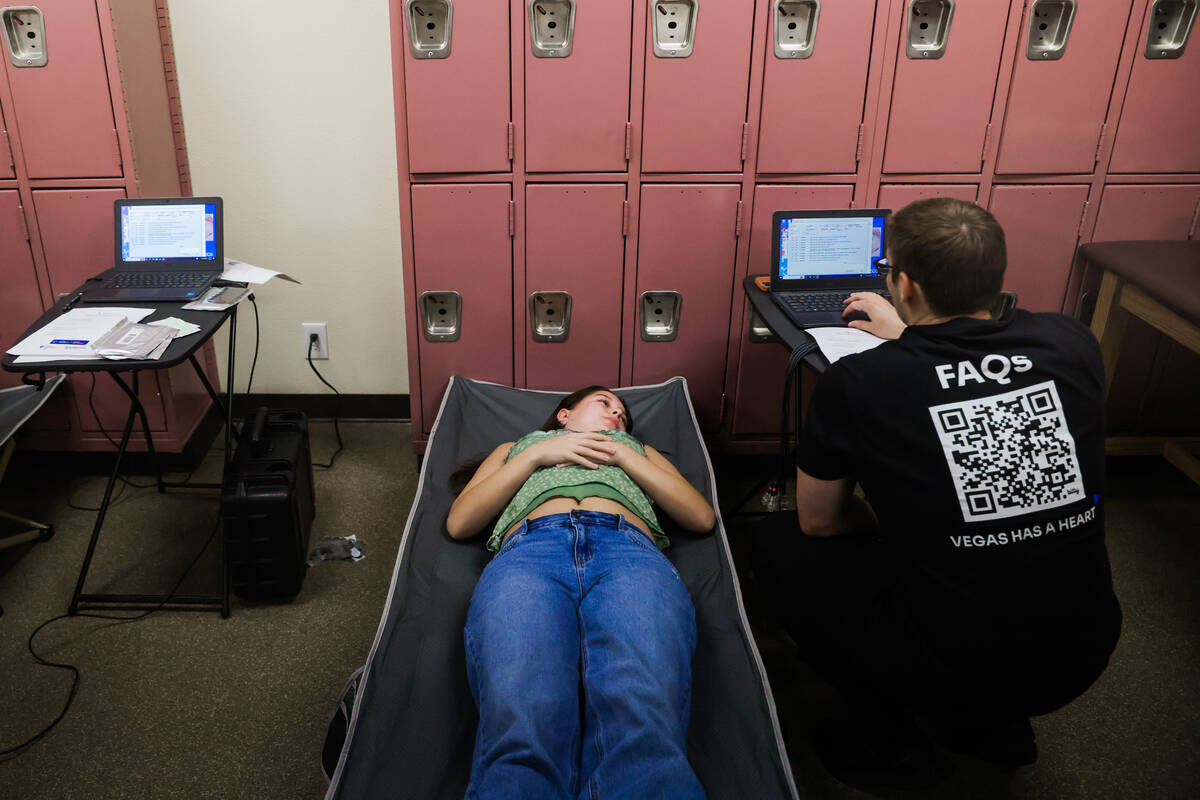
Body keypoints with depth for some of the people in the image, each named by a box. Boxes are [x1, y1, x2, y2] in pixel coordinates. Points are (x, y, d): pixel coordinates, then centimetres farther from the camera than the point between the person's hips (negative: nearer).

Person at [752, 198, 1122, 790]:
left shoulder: (856, 383, -17)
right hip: (1083, 659, 6)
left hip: (958, 671, -5)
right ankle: (998, 725, 29)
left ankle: (892, 745, 15)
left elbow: (817, 522, -1)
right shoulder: (1071, 343, -5)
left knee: (778, 551, 12)